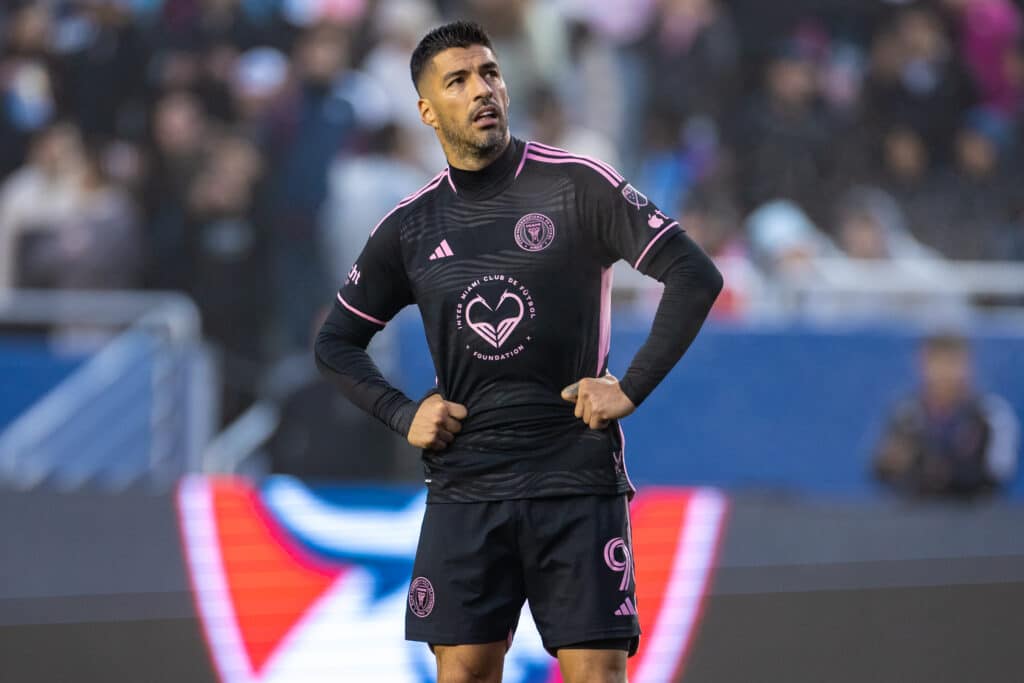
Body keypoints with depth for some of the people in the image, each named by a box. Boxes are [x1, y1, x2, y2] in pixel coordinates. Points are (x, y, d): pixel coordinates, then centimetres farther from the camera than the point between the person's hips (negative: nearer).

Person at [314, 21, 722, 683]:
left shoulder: (578, 185, -3)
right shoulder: (410, 227, 8)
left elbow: (695, 277, -6)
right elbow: (337, 341, 19)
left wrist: (631, 389, -10)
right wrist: (403, 416, 4)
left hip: (577, 478, -3)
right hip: (464, 486, 3)